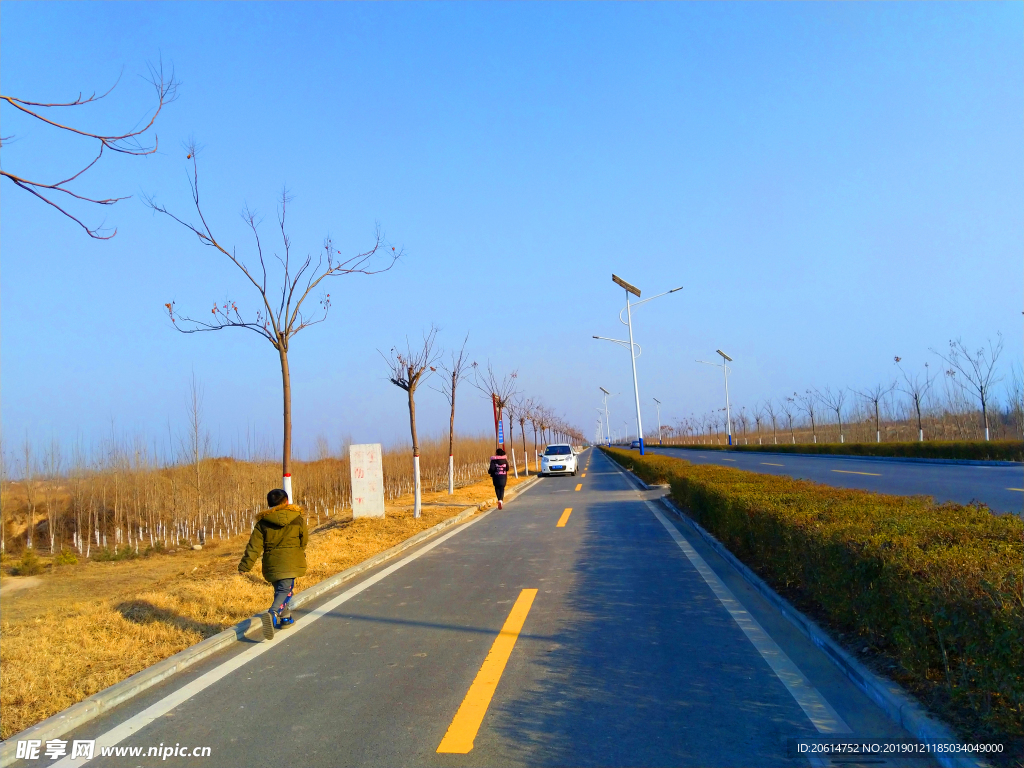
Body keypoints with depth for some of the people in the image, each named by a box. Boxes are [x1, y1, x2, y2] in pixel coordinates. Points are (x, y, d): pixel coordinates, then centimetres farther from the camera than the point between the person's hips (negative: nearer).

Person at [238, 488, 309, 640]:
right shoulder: (298, 518, 0)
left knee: (279, 589, 20)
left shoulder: (263, 522, 1)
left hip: (272, 564, 3)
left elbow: (254, 546, -3)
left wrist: (245, 565, 2)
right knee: (285, 590, -7)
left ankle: (285, 617, 29)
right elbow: (304, 540, 9)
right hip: (291, 562, -3)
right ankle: (272, 614, -32)